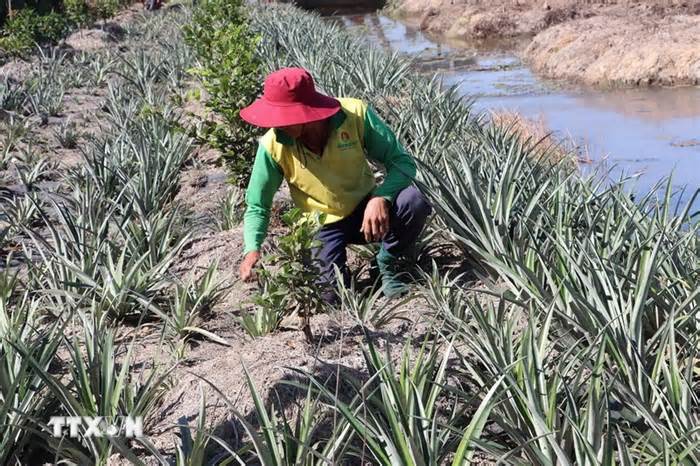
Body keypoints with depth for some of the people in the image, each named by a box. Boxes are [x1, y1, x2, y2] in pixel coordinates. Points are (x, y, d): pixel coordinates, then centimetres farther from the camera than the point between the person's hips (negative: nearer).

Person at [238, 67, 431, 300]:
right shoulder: (273, 145, -21)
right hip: (323, 225, 0)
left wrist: (381, 198, -37)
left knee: (413, 203, -30)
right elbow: (257, 207, -11)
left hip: (366, 208, 0)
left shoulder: (355, 114, -24)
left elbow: (401, 161, -18)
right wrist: (252, 249, -29)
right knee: (329, 294, -20)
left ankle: (387, 263, -1)